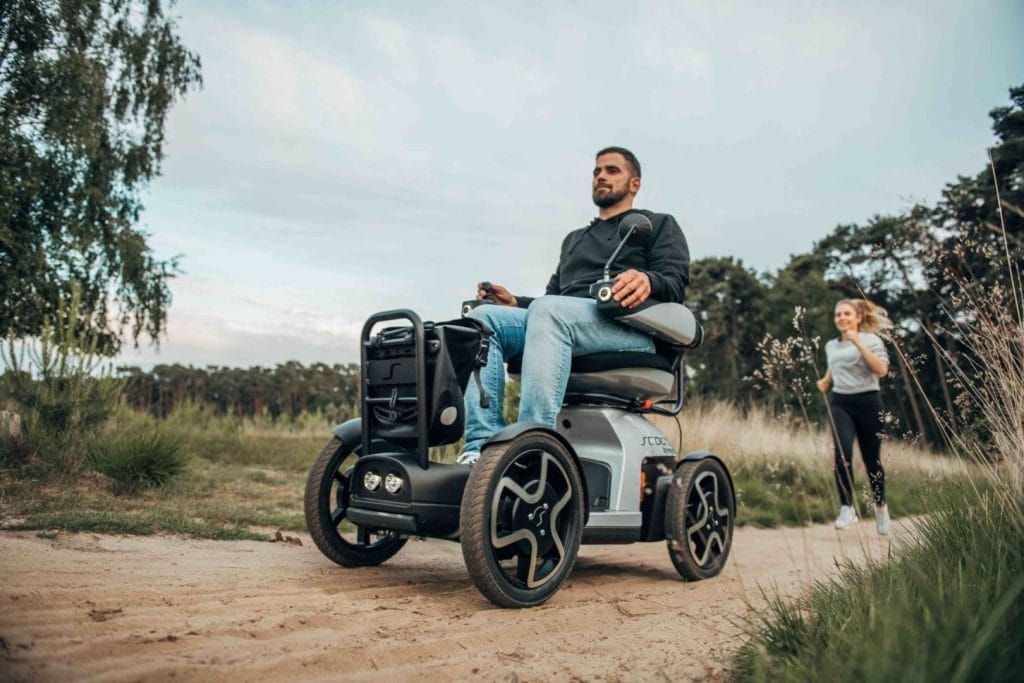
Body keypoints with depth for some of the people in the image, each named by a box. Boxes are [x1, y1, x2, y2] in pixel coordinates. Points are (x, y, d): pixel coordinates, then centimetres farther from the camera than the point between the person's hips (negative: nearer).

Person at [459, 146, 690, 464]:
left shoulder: (658, 224, 21)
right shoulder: (574, 238, 38)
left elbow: (677, 283, 3)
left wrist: (649, 281, -21)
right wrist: (516, 303, 11)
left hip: (626, 325, -5)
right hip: (559, 320, 6)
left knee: (548, 311, -37)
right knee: (484, 316, -20)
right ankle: (483, 446, -35)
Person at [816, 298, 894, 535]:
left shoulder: (871, 340, -2)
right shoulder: (831, 345, 12)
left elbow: (881, 369, -17)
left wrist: (858, 342, -19)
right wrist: (825, 380, 12)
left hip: (868, 402, -3)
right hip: (840, 404, 3)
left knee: (872, 460, 6)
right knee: (842, 454, -19)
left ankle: (880, 506, 29)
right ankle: (847, 508, -15)